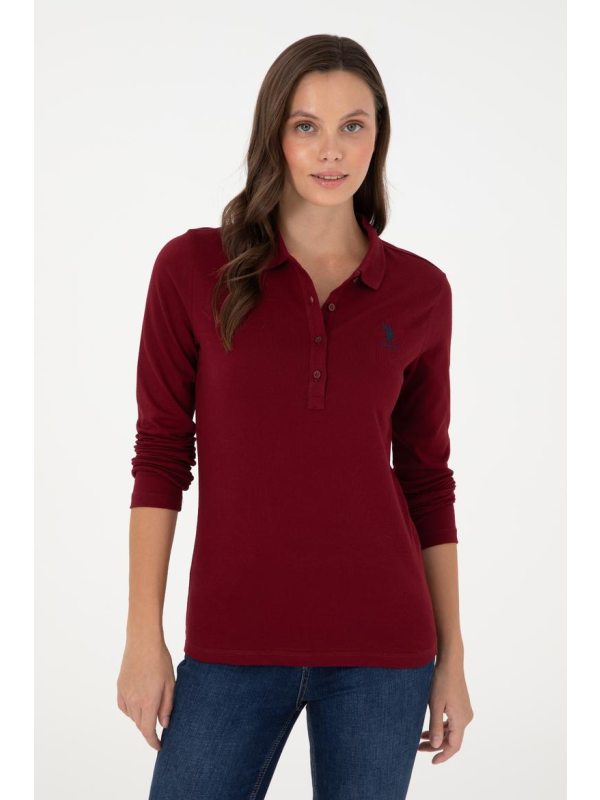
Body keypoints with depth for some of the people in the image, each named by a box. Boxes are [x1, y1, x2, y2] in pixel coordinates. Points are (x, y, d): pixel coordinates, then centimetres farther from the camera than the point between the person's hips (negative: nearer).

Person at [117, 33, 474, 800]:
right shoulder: (193, 267, -3)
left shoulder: (420, 291, 2)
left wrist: (452, 656, 7)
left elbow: (427, 477, 7)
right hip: (235, 642, -1)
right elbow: (161, 455, -1)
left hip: (381, 642, 1)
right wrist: (143, 638, -5)